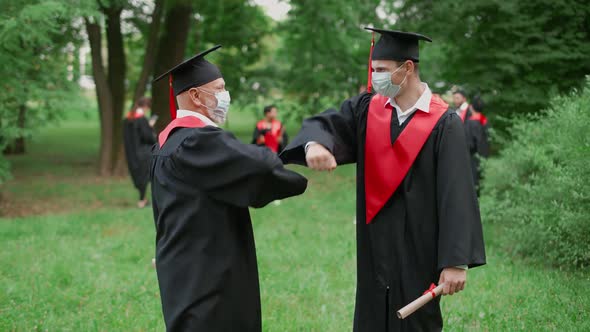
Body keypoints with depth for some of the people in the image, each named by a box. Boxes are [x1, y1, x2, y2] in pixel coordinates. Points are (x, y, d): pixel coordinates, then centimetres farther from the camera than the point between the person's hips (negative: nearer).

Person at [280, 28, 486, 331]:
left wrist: (456, 261, -21)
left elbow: (456, 193, -14)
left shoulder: (443, 123, -10)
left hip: (418, 249, -4)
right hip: (374, 246, 4)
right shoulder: (367, 110, 4)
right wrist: (314, 143, -35)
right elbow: (327, 124, -9)